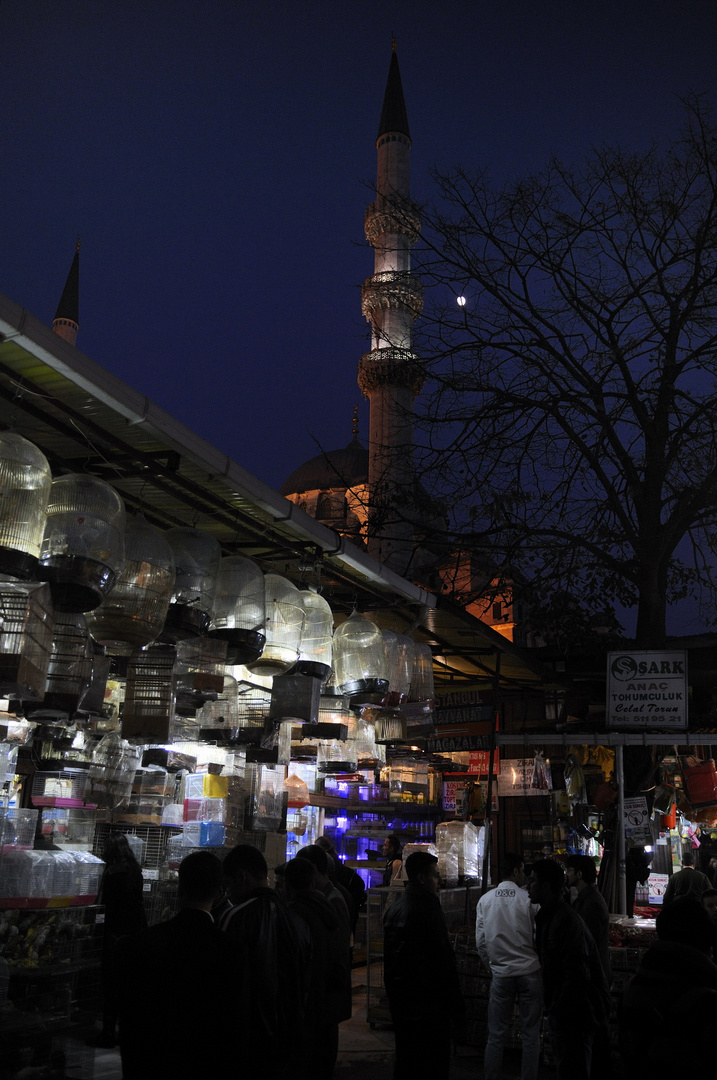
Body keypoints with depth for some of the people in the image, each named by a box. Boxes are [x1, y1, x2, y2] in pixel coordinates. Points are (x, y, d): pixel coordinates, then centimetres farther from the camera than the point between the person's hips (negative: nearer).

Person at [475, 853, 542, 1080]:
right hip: (529, 972, -2)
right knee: (530, 1035, 8)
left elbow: (480, 942, 3)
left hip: (500, 974, 2)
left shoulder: (485, 901, -1)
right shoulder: (528, 899, -9)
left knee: (496, 1035, 8)